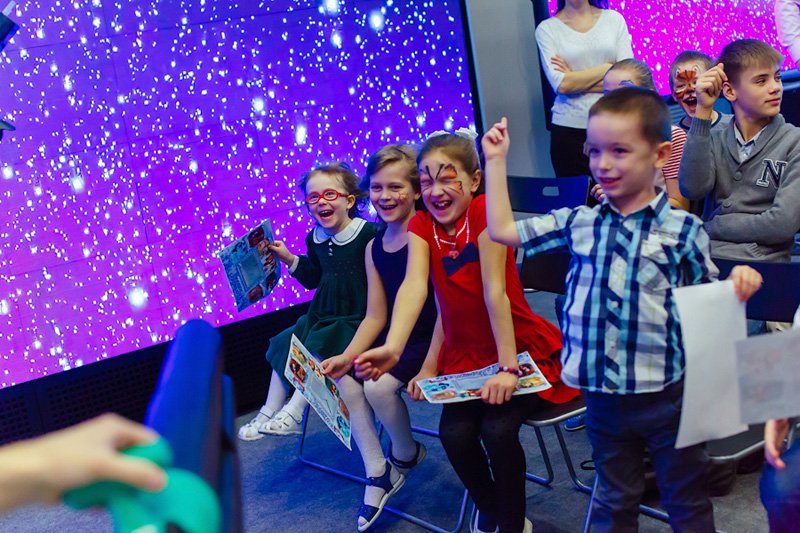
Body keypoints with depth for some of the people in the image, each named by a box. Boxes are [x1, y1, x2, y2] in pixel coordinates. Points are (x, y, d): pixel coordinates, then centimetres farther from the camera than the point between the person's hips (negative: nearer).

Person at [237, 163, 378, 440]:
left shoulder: (370, 234, -16)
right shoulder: (315, 239, 7)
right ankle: (268, 413, 10)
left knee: (321, 350, -24)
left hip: (358, 317, -8)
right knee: (285, 344, 1)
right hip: (323, 316, 8)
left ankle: (292, 413, -13)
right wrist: (290, 259, 11)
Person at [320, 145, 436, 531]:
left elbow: (445, 304, -22)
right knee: (346, 379, -10)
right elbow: (375, 316, 7)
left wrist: (430, 365, -28)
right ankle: (377, 473, 5)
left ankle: (406, 455, 11)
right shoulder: (374, 248, 6)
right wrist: (347, 356, -7)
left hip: (432, 339, -7)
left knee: (379, 384, -22)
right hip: (395, 339, 8)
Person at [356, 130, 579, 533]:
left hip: (522, 349, -4)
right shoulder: (421, 225, -4)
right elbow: (414, 286, -21)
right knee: (455, 433, -17)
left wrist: (508, 367, -26)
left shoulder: (484, 211, -18)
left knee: (497, 429, -24)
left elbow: (495, 292, -24)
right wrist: (392, 349, -36)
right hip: (464, 357, 4)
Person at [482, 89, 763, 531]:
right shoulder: (578, 224, 1)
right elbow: (502, 230, 6)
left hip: (666, 396, -3)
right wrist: (496, 160, 7)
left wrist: (737, 289, -20)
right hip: (603, 396, 3)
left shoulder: (682, 230, -7)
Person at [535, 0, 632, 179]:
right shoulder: (546, 28, 3)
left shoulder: (614, 19, 7)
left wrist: (576, 80, -8)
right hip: (569, 130, -1)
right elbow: (561, 84, -10)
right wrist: (607, 68, -4)